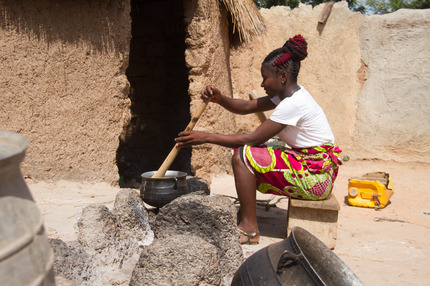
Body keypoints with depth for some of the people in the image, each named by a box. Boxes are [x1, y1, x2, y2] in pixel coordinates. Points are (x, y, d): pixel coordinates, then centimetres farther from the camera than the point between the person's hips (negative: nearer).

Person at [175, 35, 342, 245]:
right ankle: (244, 213, 13)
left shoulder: (294, 104, -22)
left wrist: (207, 137, -17)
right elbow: (247, 107, 9)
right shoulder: (287, 94, 8)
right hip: (307, 166, 10)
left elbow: (252, 139, -21)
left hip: (316, 177, -10)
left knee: (242, 155, -17)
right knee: (246, 149, 12)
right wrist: (220, 99, -10)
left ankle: (250, 229, -10)